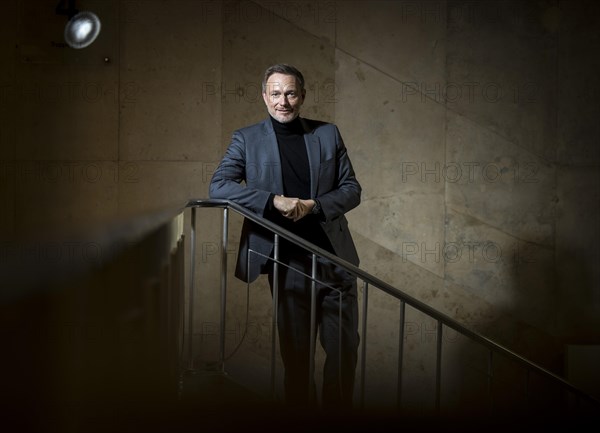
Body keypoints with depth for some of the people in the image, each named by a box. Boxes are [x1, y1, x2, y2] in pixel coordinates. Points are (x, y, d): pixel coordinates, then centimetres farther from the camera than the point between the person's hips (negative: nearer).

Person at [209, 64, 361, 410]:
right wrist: (275, 201, -21)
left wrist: (313, 205, -13)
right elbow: (218, 187, -9)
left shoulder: (328, 134, 7)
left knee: (345, 345, 6)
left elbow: (352, 189, 6)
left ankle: (339, 407, 24)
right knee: (295, 349, 7)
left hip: (335, 255, 2)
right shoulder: (247, 140, 2)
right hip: (287, 260, -2)